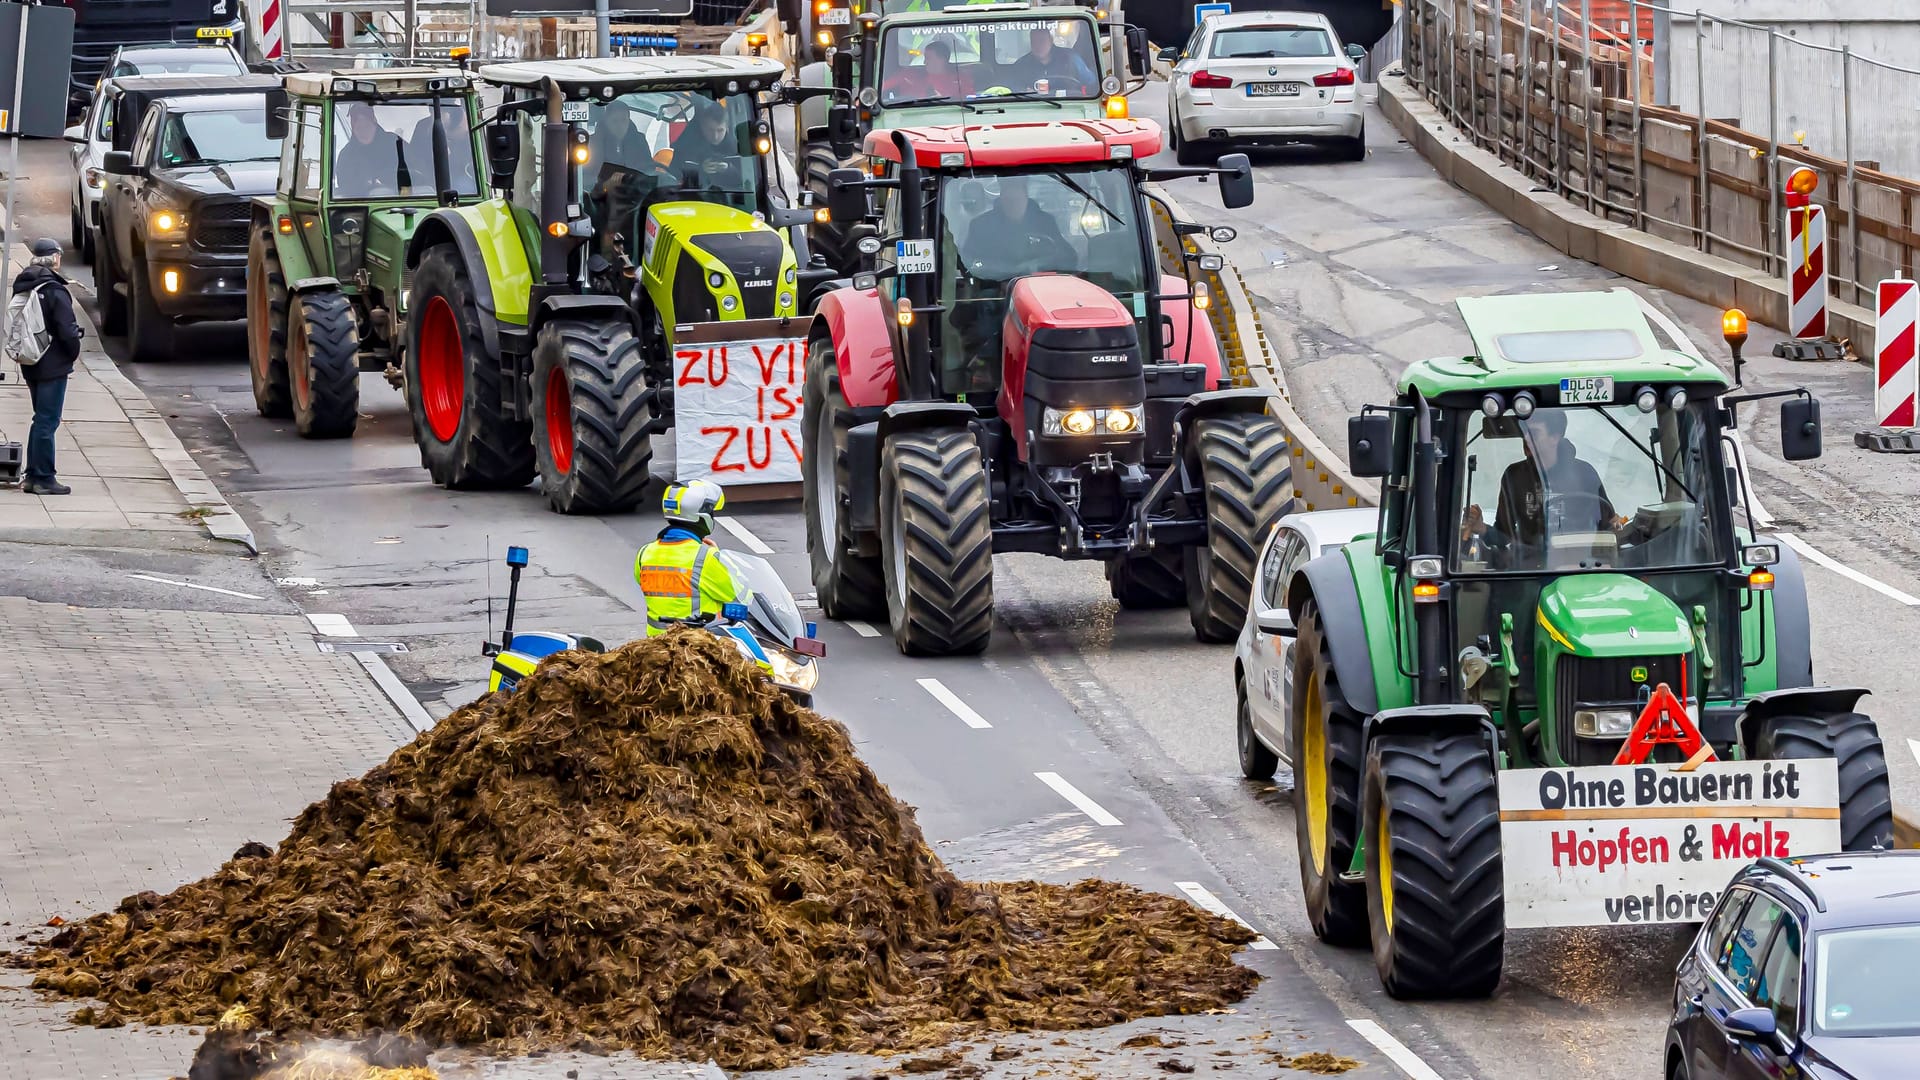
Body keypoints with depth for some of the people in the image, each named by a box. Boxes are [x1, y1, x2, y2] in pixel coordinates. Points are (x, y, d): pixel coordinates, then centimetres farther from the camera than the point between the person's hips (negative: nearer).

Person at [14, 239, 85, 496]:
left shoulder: (22, 287, 6)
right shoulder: (55, 291, -18)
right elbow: (67, 330, -19)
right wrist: (74, 352, -1)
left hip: (30, 365, 8)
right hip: (53, 366, -8)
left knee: (42, 418, 17)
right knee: (47, 420, -3)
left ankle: (32, 475, 19)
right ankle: (43, 479, -1)